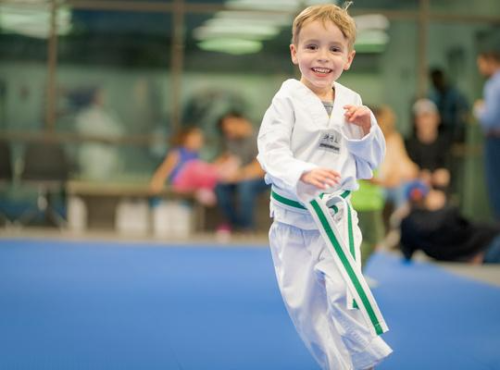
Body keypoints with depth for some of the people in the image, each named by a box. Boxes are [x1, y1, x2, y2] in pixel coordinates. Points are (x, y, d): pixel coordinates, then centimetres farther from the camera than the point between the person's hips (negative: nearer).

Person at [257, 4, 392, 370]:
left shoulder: (351, 103, 2)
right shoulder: (288, 99, -10)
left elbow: (370, 162, 7)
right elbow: (271, 150, -20)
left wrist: (365, 128, -11)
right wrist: (303, 174, -37)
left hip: (337, 214, 1)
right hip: (293, 216, -1)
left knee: (344, 291, -14)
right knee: (302, 302, 7)